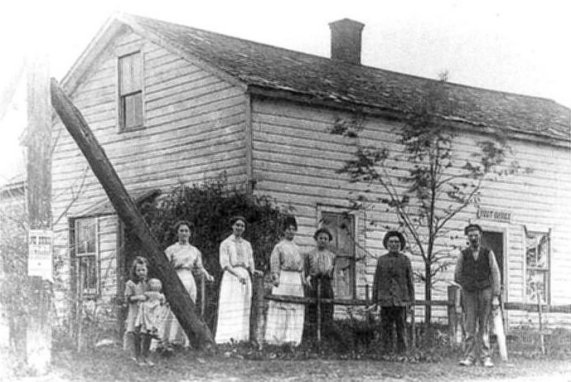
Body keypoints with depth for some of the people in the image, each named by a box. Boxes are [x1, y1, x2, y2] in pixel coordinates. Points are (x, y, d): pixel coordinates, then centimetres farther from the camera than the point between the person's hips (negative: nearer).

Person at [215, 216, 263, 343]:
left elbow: (250, 264, 15)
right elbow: (225, 264, -7)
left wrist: (254, 271, -9)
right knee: (229, 310, -11)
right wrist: (238, 275, -22)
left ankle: (240, 339, 0)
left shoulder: (247, 245, 18)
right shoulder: (225, 244, 4)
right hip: (230, 277, -5)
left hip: (245, 278, 5)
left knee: (243, 311, 0)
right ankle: (226, 339, -14)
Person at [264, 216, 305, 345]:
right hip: (283, 278, -6)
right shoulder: (279, 246, 3)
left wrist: (303, 279, 11)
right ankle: (275, 338, -6)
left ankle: (292, 338, 4)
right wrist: (275, 277, -14)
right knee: (280, 307, -7)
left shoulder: (297, 248, 20)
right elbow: (274, 263, -4)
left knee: (296, 309, 2)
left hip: (296, 280, 6)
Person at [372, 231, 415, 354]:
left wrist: (411, 301, 0)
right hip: (385, 300, 1)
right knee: (386, 329, 1)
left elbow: (410, 282, 6)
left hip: (401, 300, -1)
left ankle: (402, 352, 1)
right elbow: (376, 281, 10)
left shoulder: (405, 260, 6)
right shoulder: (381, 260, 9)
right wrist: (375, 301, 5)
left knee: (401, 328, -3)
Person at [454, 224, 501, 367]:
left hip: (485, 292, 0)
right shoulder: (463, 255, 3)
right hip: (469, 293, 0)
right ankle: (469, 357, -7)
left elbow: (495, 274, 1)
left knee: (484, 326, 0)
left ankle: (485, 357, 1)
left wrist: (496, 296, -5)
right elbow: (457, 276, 11)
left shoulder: (488, 253, 3)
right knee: (470, 326, -6)